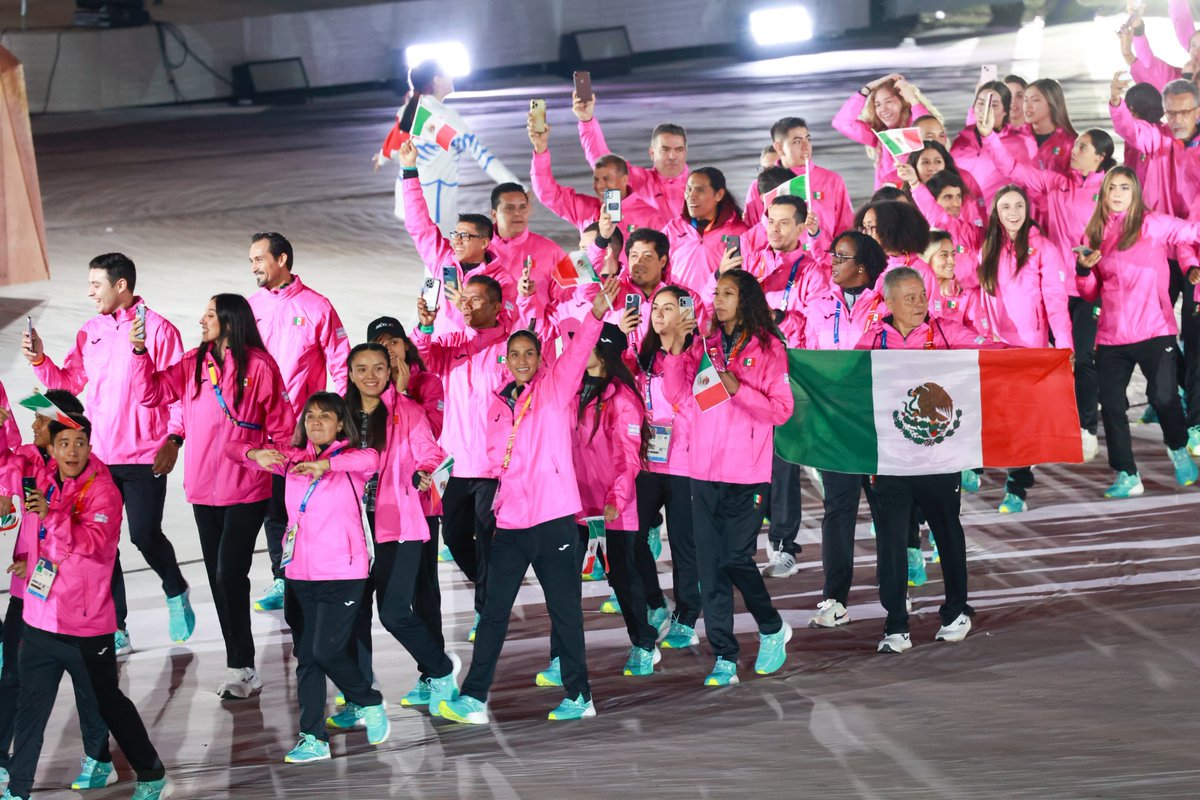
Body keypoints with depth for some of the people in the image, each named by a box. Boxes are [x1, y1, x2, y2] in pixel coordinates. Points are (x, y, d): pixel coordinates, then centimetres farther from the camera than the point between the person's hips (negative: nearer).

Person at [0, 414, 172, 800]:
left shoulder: (103, 490, -13)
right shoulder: (44, 476, 3)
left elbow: (95, 540, -27)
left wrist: (51, 515, -38)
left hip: (86, 627, -5)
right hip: (40, 621, 5)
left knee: (109, 702, 8)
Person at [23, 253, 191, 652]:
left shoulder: (158, 329, -8)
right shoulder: (90, 332, 10)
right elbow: (69, 382, 12)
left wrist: (174, 439, -17)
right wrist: (40, 361, -4)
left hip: (145, 457, -5)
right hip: (98, 456, 5)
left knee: (145, 536, -4)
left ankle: (176, 593, 28)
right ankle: (116, 629, 14)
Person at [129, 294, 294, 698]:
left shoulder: (259, 366, -9)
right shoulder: (194, 363, 6)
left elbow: (282, 426, -5)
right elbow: (151, 392, 4)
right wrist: (139, 351, -6)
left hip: (245, 491, -6)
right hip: (203, 490, 6)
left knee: (229, 575, -10)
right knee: (218, 578, 10)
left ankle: (241, 667, 0)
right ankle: (240, 666, 18)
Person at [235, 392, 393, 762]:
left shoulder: (351, 459, -4)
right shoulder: (293, 457, 9)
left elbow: (370, 459, -28)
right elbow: (234, 447, 9)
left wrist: (324, 465, -40)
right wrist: (257, 455, -14)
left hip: (342, 573, -5)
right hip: (300, 575, 5)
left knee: (327, 651, -11)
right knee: (305, 656, 7)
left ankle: (371, 704, 15)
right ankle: (313, 739, 12)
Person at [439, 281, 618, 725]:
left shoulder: (554, 387, -1)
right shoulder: (498, 403, 12)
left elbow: (576, 353, -15)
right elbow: (495, 455, 22)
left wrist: (596, 314, -30)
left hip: (554, 517, -4)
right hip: (511, 520, 4)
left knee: (564, 609, 3)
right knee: (494, 609, 5)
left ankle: (578, 695, 12)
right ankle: (473, 697, 8)